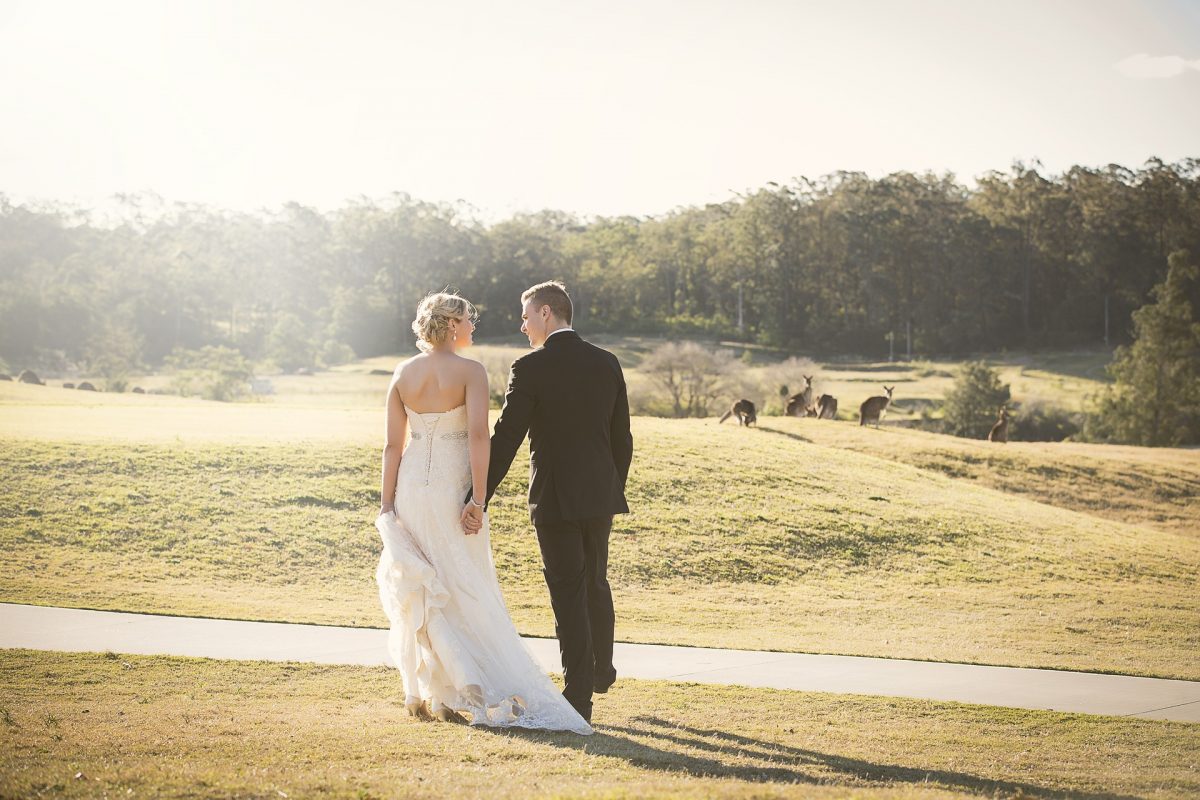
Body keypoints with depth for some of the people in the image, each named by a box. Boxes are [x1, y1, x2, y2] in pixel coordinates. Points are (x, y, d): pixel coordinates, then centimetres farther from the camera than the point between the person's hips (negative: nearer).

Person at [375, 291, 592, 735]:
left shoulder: (403, 374, 5)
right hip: (452, 487, -4)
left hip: (412, 486, 4)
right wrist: (478, 497, -14)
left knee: (420, 594, 12)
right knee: (465, 590, 3)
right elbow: (478, 436, -16)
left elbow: (393, 444, 4)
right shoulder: (470, 371, -8)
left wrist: (386, 505, 7)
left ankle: (427, 694, 14)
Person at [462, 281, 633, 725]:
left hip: (555, 499, -5)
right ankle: (600, 670, 40)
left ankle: (579, 697, 4)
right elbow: (622, 438, 8)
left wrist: (479, 499, -10)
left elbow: (505, 440, -14)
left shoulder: (529, 368, -12)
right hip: (600, 495, 5)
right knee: (596, 583, 23)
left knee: (569, 595, 0)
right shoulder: (607, 363, 4)